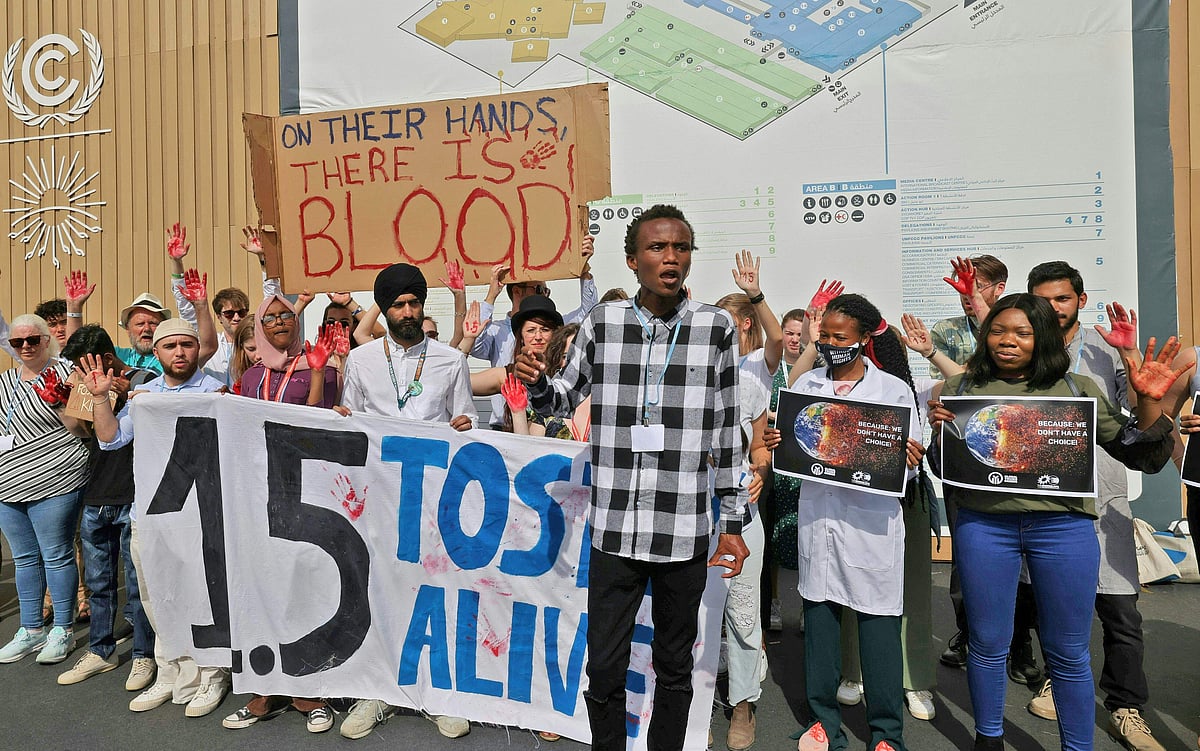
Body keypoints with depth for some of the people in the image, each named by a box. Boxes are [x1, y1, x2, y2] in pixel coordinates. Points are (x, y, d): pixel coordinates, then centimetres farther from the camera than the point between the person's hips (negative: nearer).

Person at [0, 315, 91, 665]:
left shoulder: (62, 373, -7)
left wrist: (58, 402, -23)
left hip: (52, 483, -7)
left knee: (57, 556, 1)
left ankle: (63, 630, 13)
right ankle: (31, 630, 27)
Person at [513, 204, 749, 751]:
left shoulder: (716, 328, -2)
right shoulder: (602, 323, 0)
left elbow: (726, 433, 2)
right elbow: (562, 400, 11)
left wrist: (733, 524, 4)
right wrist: (534, 381, -12)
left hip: (685, 532, 0)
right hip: (614, 528, 1)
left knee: (674, 667, 17)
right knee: (604, 669, 11)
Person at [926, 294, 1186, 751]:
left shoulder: (1078, 389, 8)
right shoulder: (961, 387, 6)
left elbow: (1143, 457, 8)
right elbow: (943, 465, 10)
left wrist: (1149, 401, -7)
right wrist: (939, 430, -11)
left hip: (1064, 526, 0)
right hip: (984, 525, 0)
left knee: (1068, 653, 12)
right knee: (988, 644, 12)